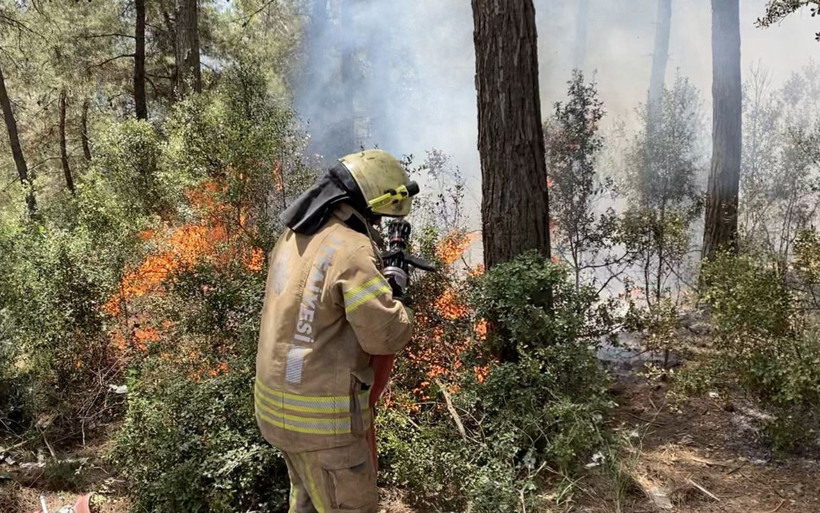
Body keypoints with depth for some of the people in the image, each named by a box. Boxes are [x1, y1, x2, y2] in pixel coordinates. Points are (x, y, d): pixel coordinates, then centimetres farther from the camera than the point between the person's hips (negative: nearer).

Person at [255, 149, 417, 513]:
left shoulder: (292, 237, 4)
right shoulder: (351, 249, -22)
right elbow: (386, 335, -21)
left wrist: (376, 286, 11)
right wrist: (395, 294, -3)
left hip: (278, 401, 9)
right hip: (322, 413, -8)